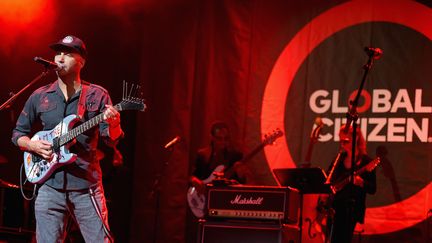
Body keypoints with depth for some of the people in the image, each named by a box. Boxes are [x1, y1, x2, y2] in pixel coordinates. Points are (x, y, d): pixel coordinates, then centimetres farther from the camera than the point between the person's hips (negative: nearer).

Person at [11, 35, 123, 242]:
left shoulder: (97, 95, 3)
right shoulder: (39, 97, 9)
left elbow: (111, 139, -1)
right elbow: (17, 134, 17)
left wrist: (113, 124, -24)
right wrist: (32, 145, -5)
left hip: (86, 186, -2)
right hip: (49, 185, 2)